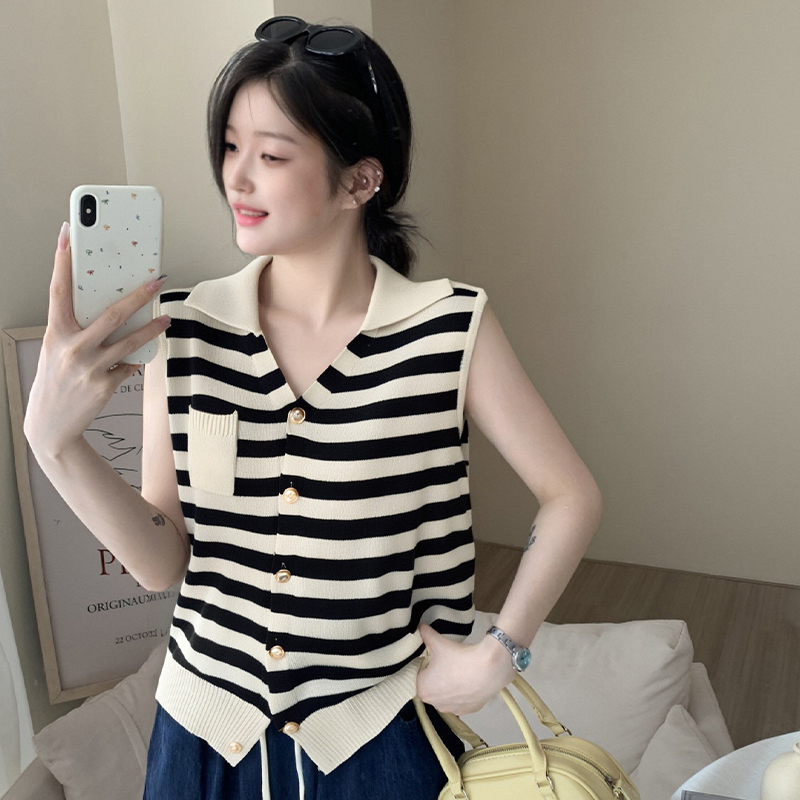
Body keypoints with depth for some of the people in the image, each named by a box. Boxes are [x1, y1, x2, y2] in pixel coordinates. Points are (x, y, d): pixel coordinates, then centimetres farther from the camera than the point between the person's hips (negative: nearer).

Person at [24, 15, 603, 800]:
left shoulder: (450, 328, -16)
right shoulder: (182, 328, -9)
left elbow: (572, 496, -6)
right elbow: (163, 562, -8)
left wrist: (499, 655, -9)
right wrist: (53, 438, -21)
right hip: (207, 732, 3)